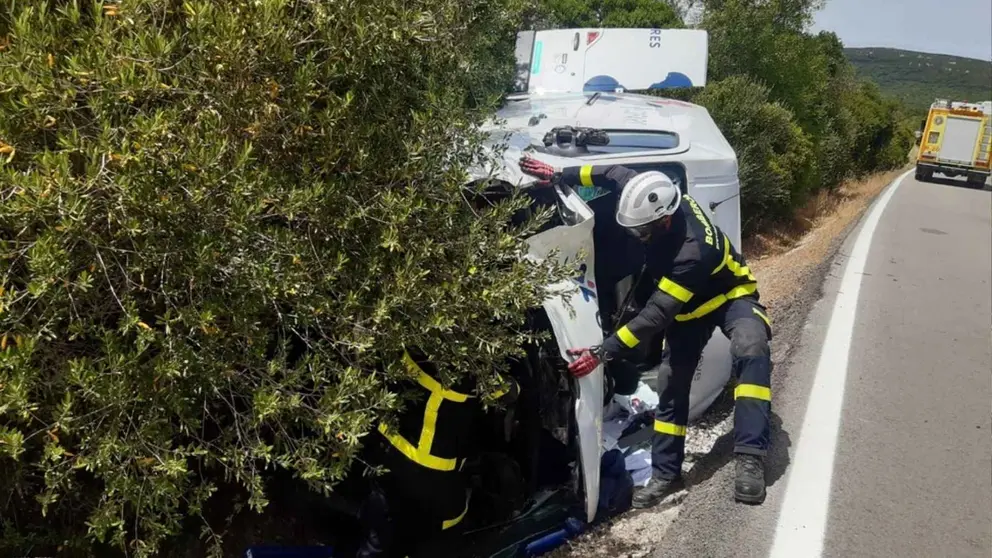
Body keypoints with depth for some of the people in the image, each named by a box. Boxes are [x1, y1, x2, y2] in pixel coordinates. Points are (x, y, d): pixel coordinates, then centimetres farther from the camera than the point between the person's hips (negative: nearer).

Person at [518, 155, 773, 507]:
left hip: (729, 294, -6)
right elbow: (613, 174, -5)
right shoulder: (657, 199, -24)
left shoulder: (693, 251, -43)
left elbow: (657, 313, -43)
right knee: (671, 382, 1)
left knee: (751, 351, -36)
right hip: (688, 303, 7)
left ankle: (749, 459, -36)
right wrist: (559, 175, -10)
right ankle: (666, 474, 9)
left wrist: (603, 352, -44)